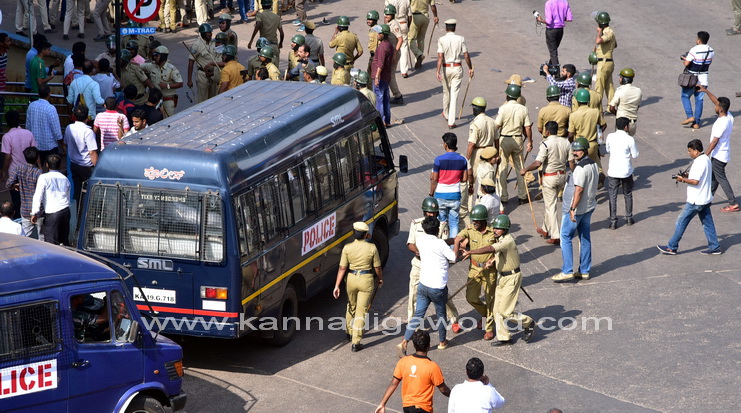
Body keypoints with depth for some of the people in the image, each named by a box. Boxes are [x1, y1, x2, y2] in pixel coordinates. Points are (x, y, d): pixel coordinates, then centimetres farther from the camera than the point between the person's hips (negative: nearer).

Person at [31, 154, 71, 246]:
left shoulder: (44, 177, -3)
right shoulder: (65, 179, 15)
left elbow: (38, 196, -9)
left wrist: (34, 213, -8)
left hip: (52, 213, -6)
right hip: (66, 211, 6)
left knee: (51, 242, -5)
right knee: (64, 240, 16)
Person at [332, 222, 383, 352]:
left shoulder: (347, 248, -8)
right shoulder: (372, 248, -12)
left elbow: (342, 268, -7)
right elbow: (377, 267, -3)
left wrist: (337, 285, -3)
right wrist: (380, 279, 16)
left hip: (351, 279, 2)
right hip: (366, 280, -2)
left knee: (351, 306, 26)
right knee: (361, 310, 3)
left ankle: (350, 333, 44)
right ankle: (356, 342, 0)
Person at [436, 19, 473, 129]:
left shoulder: (441, 40, -8)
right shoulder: (460, 39, -5)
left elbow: (440, 57, -15)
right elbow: (466, 56, -3)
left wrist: (438, 71, -16)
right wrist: (470, 68, 8)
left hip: (446, 68, 0)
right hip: (457, 68, 0)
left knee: (446, 92, 21)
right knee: (454, 94, 0)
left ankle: (446, 114, 43)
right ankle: (451, 122, -4)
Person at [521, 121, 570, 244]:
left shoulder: (545, 144, -17)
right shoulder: (566, 142, 1)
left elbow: (537, 163, -22)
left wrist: (525, 170, -7)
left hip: (550, 177, -6)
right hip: (562, 175, 6)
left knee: (551, 206, -1)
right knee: (550, 203, 23)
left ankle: (555, 236, -4)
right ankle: (546, 229, 34)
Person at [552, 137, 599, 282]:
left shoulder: (581, 168, -22)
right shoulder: (593, 164, 8)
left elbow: (579, 189, -26)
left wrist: (573, 209, -25)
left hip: (575, 209, -9)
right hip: (589, 206, 10)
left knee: (565, 238, -2)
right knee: (585, 238, 13)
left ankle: (567, 271, -4)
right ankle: (584, 271, 19)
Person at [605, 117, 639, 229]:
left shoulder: (610, 137, -5)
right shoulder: (630, 139, -13)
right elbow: (635, 155, -5)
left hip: (613, 171, 1)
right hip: (626, 171, -1)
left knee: (613, 196, 6)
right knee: (628, 195, 18)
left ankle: (613, 221, 2)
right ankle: (629, 218, 27)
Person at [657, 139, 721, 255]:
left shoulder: (699, 162, -22)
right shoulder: (706, 159, 8)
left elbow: (695, 181, -26)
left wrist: (683, 179, -12)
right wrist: (688, 175, 7)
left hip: (696, 201, -9)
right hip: (705, 199, 9)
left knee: (681, 222, 1)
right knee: (707, 223, 14)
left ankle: (671, 248, 8)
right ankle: (714, 248, 16)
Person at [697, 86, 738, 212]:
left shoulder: (721, 123, -28)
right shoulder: (729, 116, -3)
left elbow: (714, 141, -24)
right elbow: (716, 101, 9)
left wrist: (705, 155, -17)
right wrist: (706, 91, 9)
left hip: (718, 155, -9)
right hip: (724, 153, 9)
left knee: (721, 178, -1)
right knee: (714, 176, 20)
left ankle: (733, 204, -1)